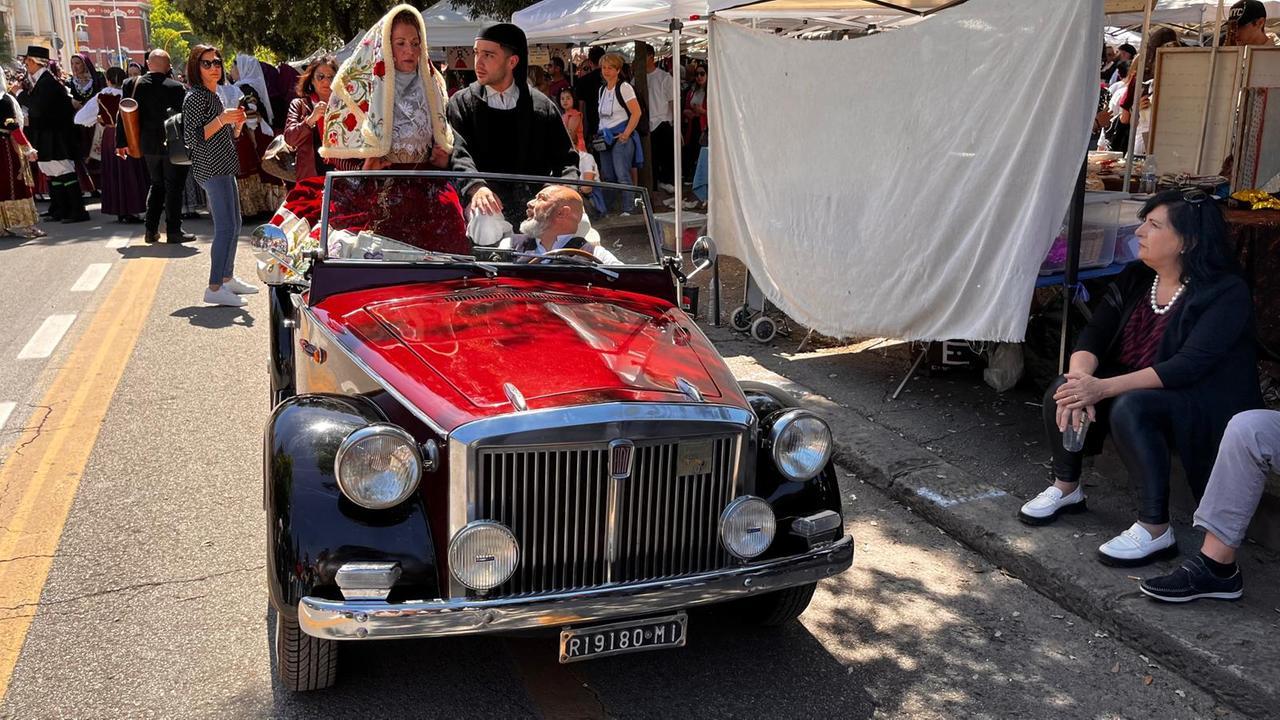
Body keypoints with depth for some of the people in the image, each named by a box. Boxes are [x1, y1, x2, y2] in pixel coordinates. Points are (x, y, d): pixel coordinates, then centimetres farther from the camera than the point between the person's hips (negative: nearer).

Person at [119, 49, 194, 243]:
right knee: (174, 187, 3)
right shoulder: (175, 88, -15)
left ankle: (150, 229, 15)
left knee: (156, 185, 18)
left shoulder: (132, 85, -1)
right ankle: (173, 231, 4)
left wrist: (121, 142, 10)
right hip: (173, 145, -5)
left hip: (149, 145, 5)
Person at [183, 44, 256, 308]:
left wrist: (237, 122, 4)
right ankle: (214, 288, -14)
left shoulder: (214, 96, 18)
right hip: (211, 169, -10)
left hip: (224, 168, 10)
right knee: (225, 228, -15)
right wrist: (221, 120, -23)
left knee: (234, 225, 15)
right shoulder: (195, 97, -10)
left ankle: (227, 278, 25)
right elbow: (192, 138, -17)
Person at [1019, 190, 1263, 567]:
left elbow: (1189, 366, -29)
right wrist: (1080, 379, -28)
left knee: (1130, 407, -35)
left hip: (1206, 412, -7)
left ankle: (1155, 531, -26)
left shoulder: (1226, 293, -17)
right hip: (1137, 391, 7)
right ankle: (1066, 488, 5)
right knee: (1062, 390, -16)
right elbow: (1094, 335, -5)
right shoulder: (1135, 279, 3)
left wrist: (1103, 387, -36)